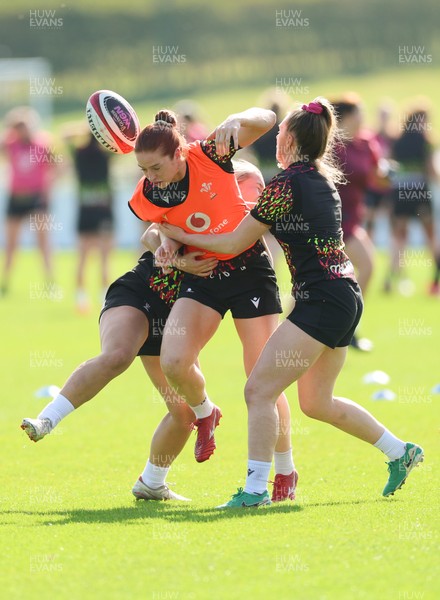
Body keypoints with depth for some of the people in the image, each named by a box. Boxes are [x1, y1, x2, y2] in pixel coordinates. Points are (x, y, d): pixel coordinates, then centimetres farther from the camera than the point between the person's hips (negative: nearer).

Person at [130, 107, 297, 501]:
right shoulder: (146, 198, -10)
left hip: (249, 269, -3)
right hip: (202, 276, 3)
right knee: (173, 362, -20)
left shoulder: (210, 155, -18)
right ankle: (204, 413, 16)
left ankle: (286, 471, 16)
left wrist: (236, 122, -36)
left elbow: (265, 120, -15)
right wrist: (169, 245, -13)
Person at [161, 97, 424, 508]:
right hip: (346, 296, 9)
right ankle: (400, 452, 25)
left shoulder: (287, 184, -12)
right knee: (316, 402, 20)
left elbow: (235, 243, -6)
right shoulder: (324, 179, 14)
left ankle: (255, 488, -10)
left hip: (321, 300, -9)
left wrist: (182, 236, 7)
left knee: (259, 390, -8)